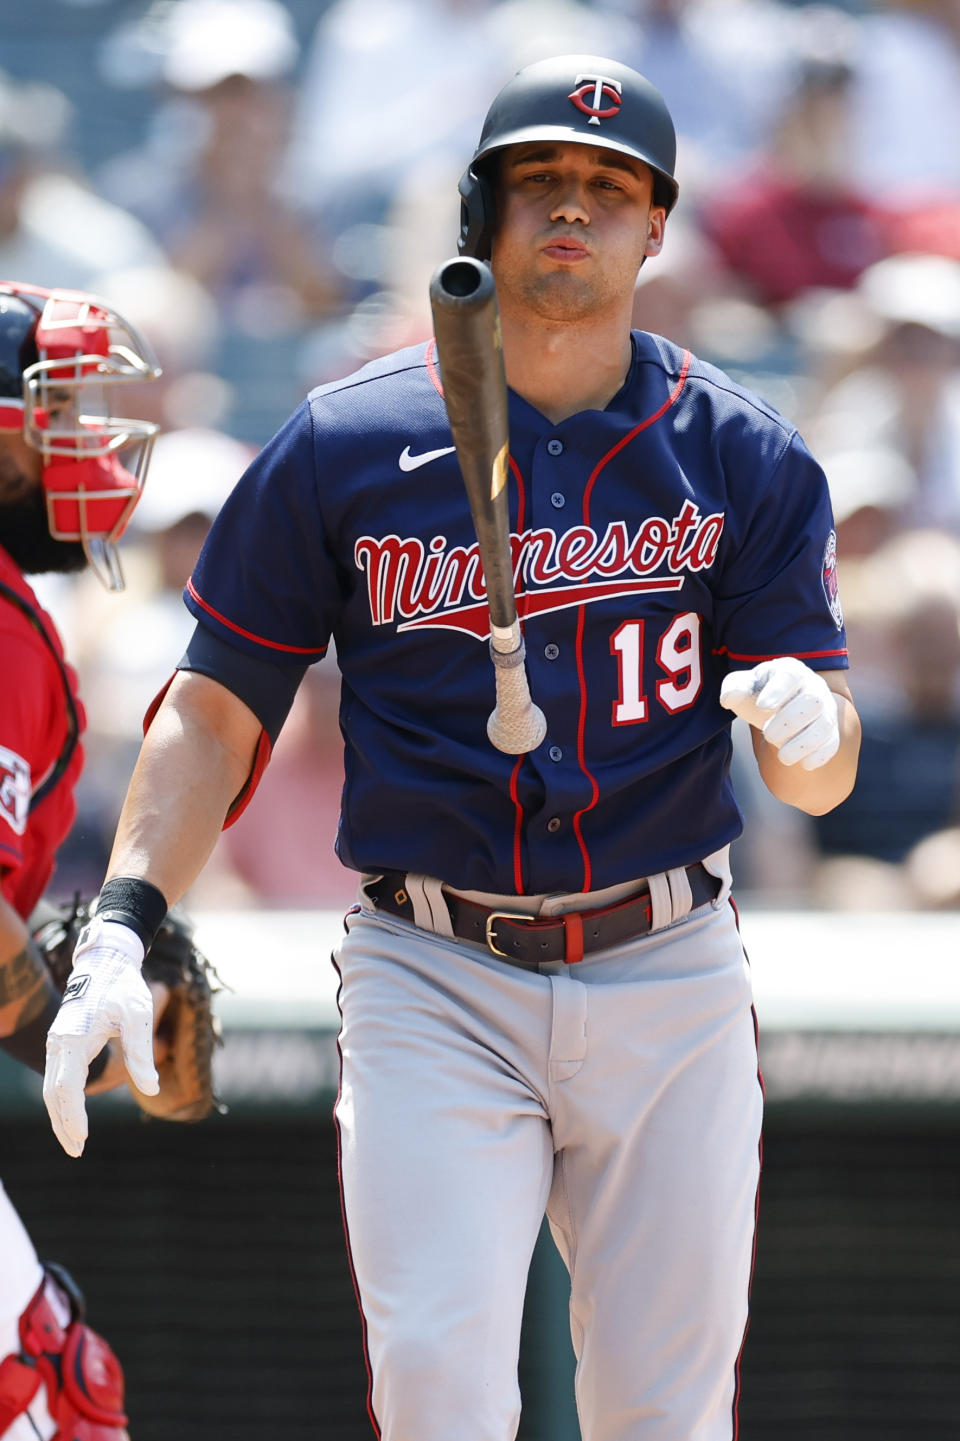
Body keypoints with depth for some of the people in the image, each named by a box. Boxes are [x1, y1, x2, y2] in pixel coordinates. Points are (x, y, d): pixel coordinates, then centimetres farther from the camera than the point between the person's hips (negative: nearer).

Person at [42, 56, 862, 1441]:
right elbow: (217, 708, 5)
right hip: (433, 984, -1)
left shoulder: (743, 458, 3)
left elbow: (821, 778, 0)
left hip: (667, 982, 1)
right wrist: (122, 927, -8)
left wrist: (805, 723, -25)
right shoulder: (345, 447, 1)